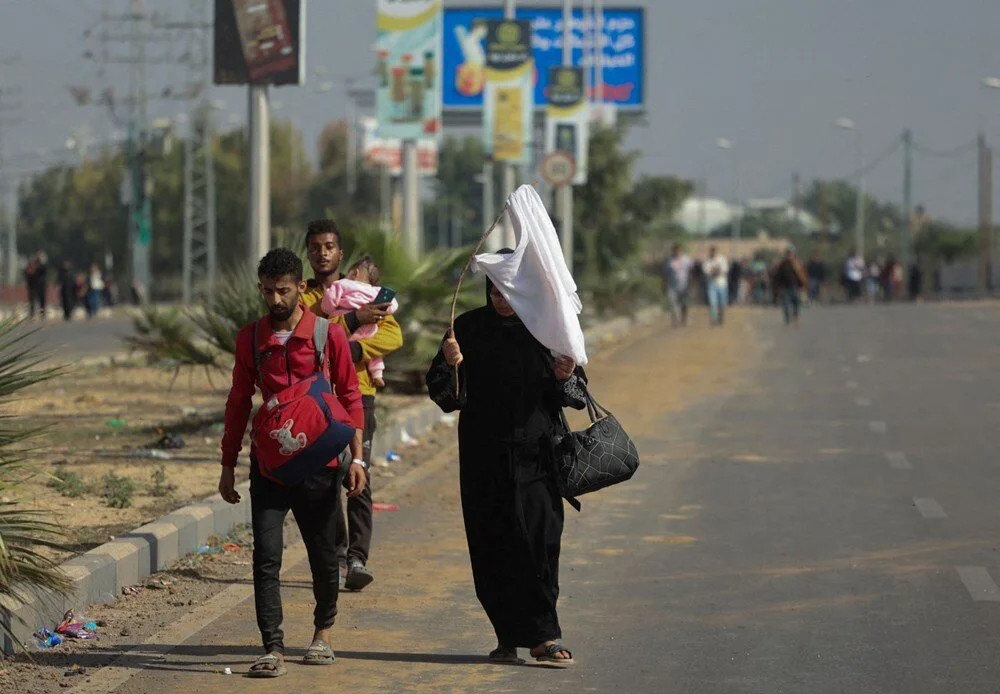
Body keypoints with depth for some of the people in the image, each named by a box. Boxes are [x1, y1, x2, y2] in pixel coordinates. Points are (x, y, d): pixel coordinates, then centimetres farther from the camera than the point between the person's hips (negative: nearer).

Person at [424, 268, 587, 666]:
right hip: (483, 459, 1)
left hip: (537, 455, -1)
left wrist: (565, 378, -13)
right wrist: (449, 366, -20)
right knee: (491, 550, 1)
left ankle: (542, 636, -2)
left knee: (539, 543, -9)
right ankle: (509, 637, 10)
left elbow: (578, 396, 9)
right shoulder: (469, 328, 4)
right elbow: (446, 397, 0)